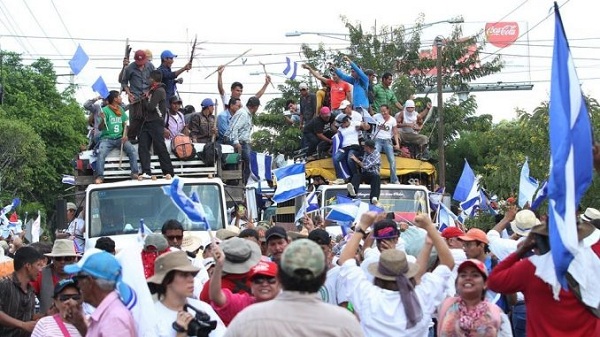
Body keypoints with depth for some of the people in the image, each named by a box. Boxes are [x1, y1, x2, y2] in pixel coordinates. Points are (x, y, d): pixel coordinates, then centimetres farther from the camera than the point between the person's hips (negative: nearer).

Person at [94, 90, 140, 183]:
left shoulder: (121, 110, 13)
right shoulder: (105, 110, -4)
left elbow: (125, 124, 16)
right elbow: (100, 128, -6)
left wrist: (124, 135, -4)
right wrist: (103, 120, -28)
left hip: (120, 138, 4)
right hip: (107, 138, -4)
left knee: (132, 150, -20)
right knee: (101, 153, -31)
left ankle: (135, 173, -19)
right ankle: (99, 176, -31)